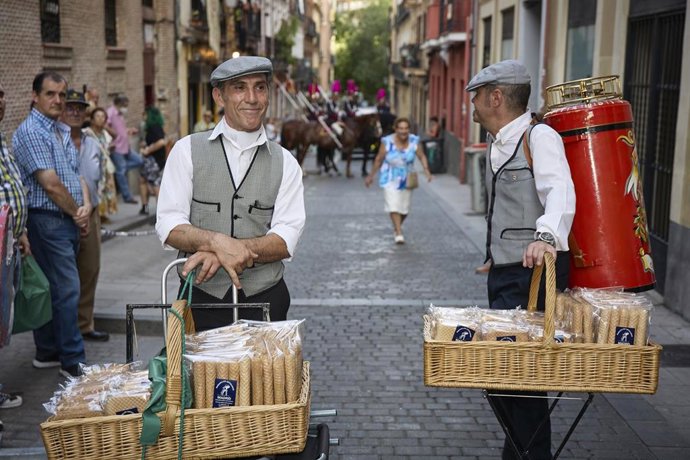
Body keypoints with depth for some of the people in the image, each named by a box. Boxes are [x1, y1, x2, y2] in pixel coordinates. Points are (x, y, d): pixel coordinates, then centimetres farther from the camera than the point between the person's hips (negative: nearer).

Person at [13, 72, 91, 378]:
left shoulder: (63, 132, 16)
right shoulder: (30, 132, -12)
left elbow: (76, 174, 16)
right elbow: (50, 183, -17)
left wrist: (86, 205, -2)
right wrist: (77, 213, -6)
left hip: (69, 222, 9)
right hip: (48, 221, -9)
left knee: (52, 290, 14)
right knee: (67, 291, -8)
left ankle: (47, 352, 24)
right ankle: (73, 362, -1)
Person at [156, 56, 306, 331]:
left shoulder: (285, 163, 4)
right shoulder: (188, 150, 2)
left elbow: (286, 240, -6)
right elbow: (168, 226, -5)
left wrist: (221, 254, -20)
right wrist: (218, 242, -24)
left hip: (265, 300, 1)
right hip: (201, 299, -1)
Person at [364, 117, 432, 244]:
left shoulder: (414, 141, -11)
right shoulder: (387, 142, -16)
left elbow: (422, 156, -4)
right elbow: (379, 160, -5)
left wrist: (426, 169, -21)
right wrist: (371, 176, 2)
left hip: (406, 180, 3)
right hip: (390, 180, -3)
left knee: (404, 209, 11)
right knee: (393, 206, -15)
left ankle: (396, 228, 36)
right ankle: (399, 233, -11)